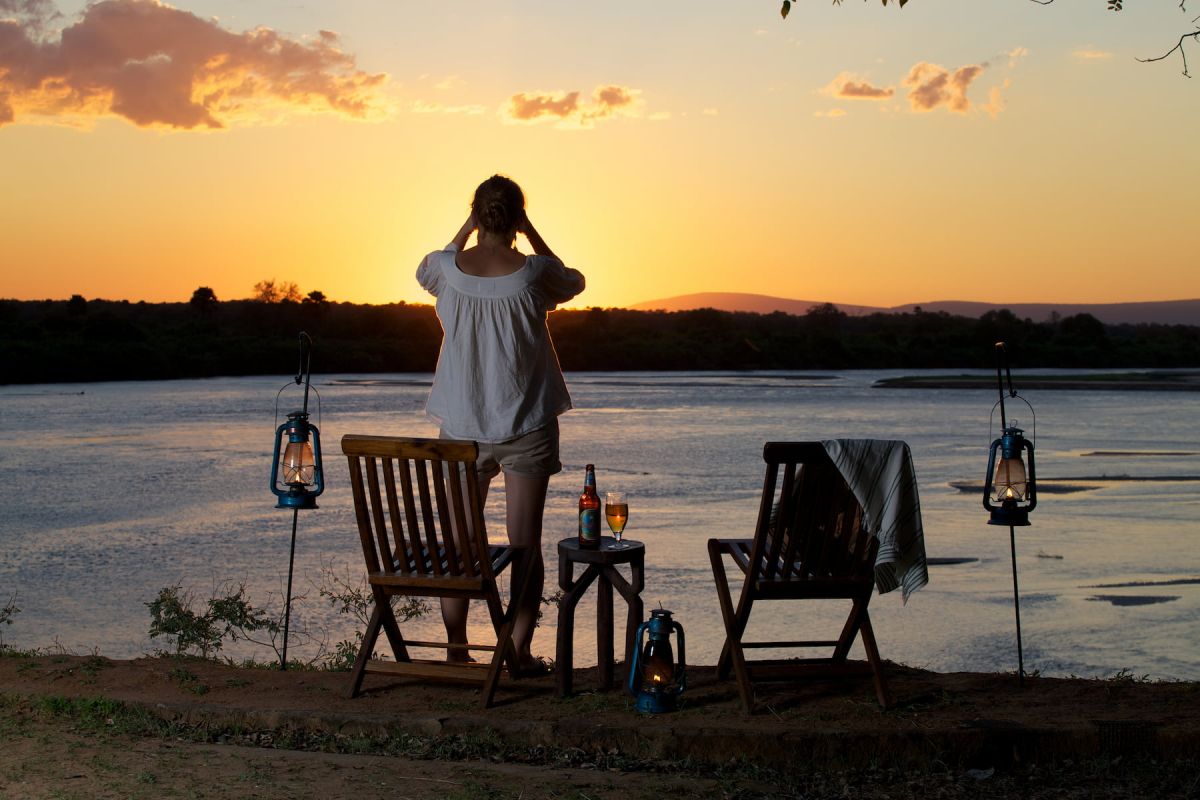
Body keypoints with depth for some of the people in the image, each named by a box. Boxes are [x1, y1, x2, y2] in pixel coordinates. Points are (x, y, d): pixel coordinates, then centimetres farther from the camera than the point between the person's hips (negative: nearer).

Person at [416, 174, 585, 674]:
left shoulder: (448, 269, -6)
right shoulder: (533, 272, -12)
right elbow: (574, 282, 11)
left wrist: (466, 229, 15)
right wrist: (532, 234, 7)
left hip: (462, 426, 2)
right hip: (526, 425, -2)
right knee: (525, 543, 3)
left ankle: (456, 648, 13)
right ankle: (520, 650, 4)